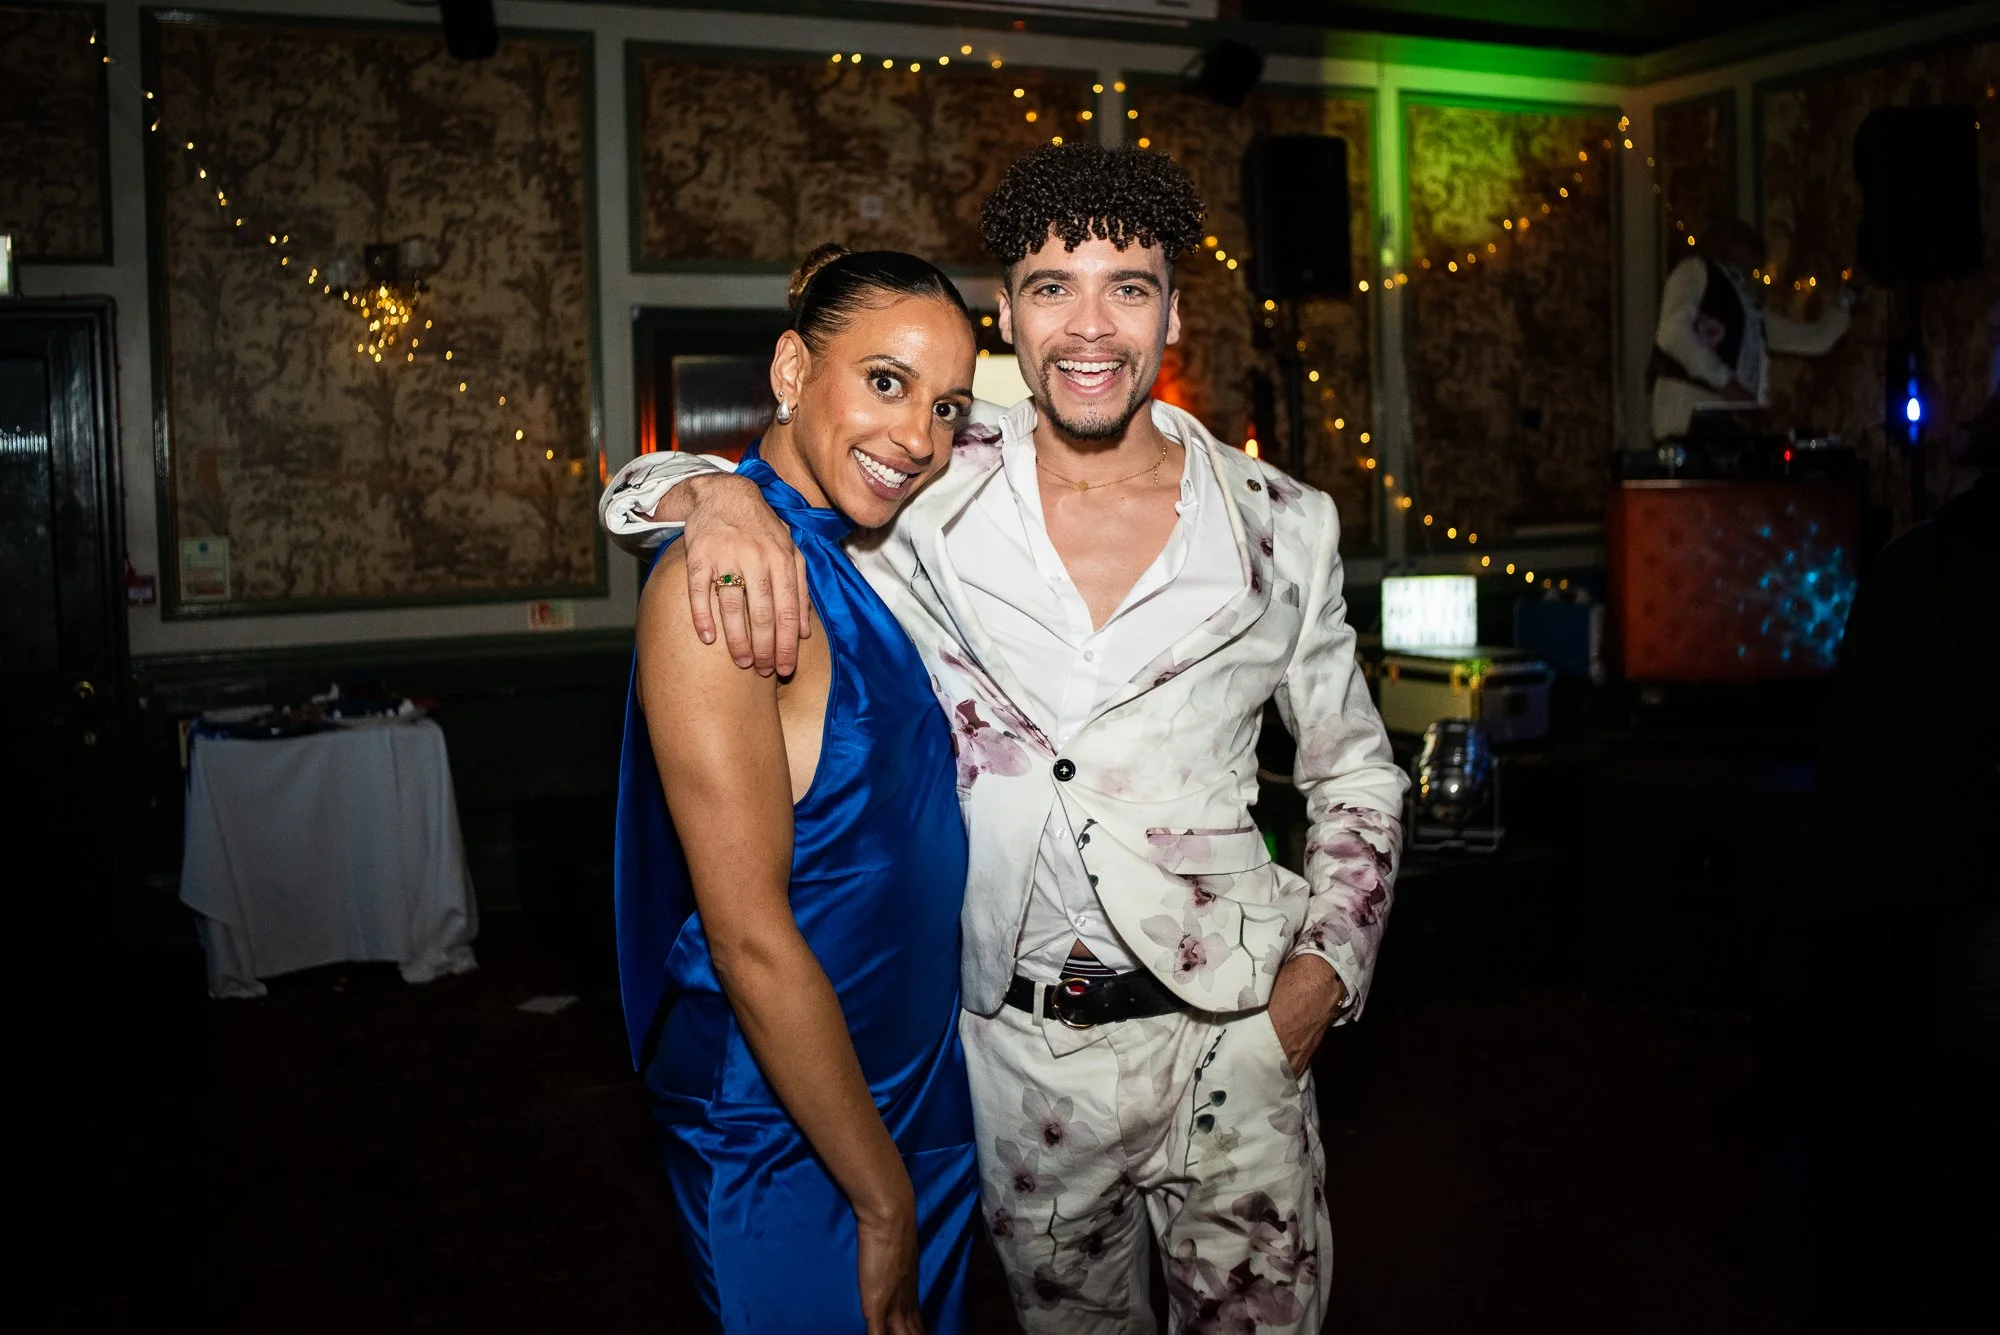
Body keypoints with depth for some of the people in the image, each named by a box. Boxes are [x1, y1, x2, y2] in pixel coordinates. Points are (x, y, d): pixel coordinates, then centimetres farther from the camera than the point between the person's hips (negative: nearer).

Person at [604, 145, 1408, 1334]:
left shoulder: (1280, 525, -1)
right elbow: (639, 493, 0)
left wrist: (1323, 971, -4)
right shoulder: (932, 499, -3)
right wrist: (725, 497, -23)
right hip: (1016, 1047, 1)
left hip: (1229, 1039, 0)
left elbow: (1358, 777, 9)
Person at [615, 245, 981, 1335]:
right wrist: (886, 1202, -18)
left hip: (915, 1086, 8)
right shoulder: (719, 580, -23)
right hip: (794, 1140, -8)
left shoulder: (860, 556, 4)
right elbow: (749, 935, -24)